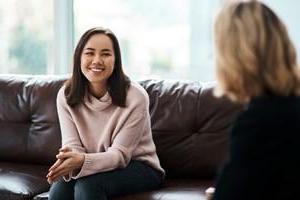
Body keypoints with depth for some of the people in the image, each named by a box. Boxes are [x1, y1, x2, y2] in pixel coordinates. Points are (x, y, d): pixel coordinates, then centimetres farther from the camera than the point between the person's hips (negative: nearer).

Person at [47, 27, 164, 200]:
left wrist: (83, 161, -39)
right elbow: (73, 145, -10)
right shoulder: (66, 95, -6)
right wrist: (70, 161, -36)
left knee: (88, 184, -32)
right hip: (93, 167, 3)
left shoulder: (135, 97, -18)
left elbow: (120, 154, -19)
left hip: (139, 167, -3)